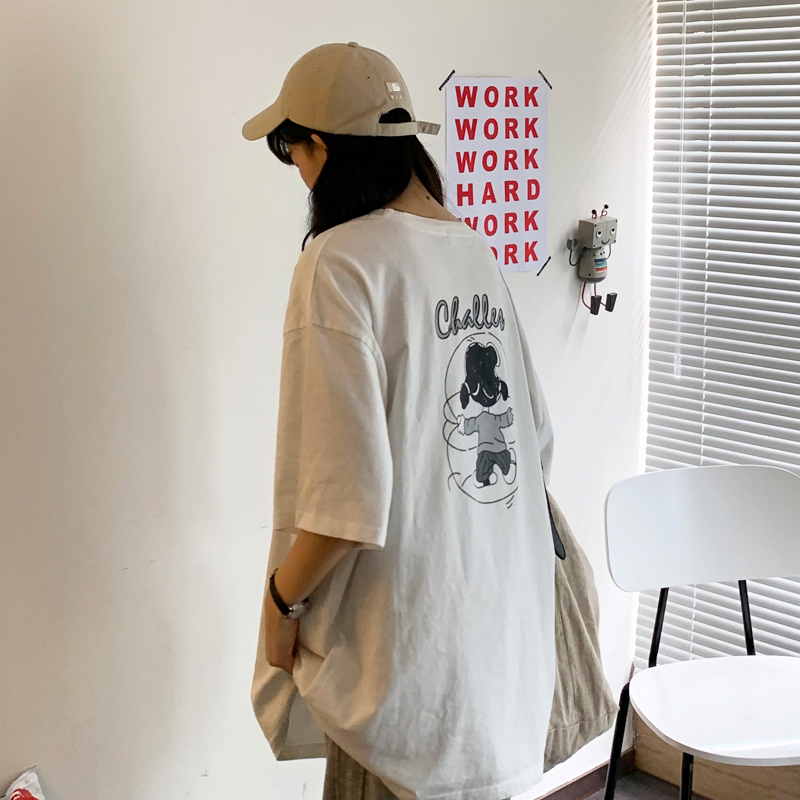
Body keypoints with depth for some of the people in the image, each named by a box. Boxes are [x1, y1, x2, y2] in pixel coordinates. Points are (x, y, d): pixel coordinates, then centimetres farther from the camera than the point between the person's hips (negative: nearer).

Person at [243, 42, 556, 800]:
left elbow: (346, 496, -23)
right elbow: (536, 441, 9)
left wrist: (283, 597, -7)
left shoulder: (340, 262, -18)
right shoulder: (475, 251, 4)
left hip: (412, 659, -7)